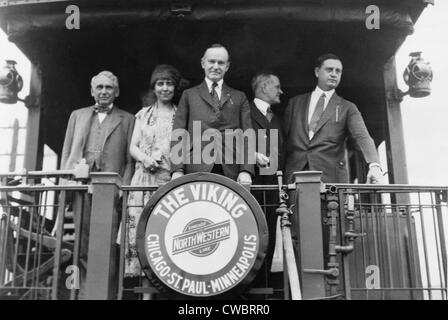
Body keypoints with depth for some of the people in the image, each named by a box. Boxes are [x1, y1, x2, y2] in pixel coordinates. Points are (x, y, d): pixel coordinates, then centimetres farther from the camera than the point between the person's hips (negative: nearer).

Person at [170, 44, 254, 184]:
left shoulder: (239, 98, 18)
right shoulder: (189, 95, 16)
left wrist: (246, 171, -5)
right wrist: (177, 170, -5)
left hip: (231, 172, 1)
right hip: (197, 172, 0)